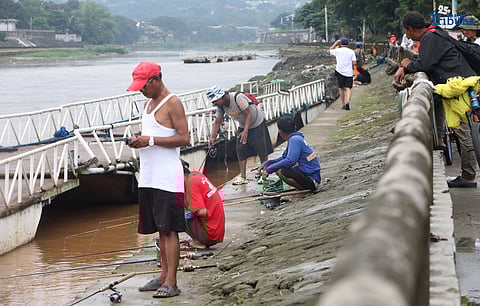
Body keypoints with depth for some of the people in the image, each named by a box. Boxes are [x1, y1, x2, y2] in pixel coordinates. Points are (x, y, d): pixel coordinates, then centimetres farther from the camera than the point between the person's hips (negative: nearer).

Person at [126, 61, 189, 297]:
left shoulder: (172, 104, -8)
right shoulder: (148, 104, 18)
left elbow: (183, 138, -14)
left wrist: (150, 141, -18)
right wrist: (139, 141, 3)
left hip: (167, 178, -8)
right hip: (148, 178, 8)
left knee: (169, 229, -8)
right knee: (160, 229, 11)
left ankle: (171, 282, -9)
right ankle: (164, 276, 16)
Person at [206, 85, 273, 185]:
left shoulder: (238, 97, -31)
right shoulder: (221, 106, -9)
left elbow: (249, 114, -28)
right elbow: (217, 122, -2)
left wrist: (245, 131, -34)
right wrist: (212, 137, -13)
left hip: (257, 123, -6)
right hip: (243, 125, 6)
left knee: (262, 151, -3)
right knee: (241, 150, -5)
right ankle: (242, 177, -2)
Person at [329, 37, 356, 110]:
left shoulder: (337, 51, 0)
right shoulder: (351, 51, 1)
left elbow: (330, 50, 20)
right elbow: (354, 63, -4)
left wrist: (336, 43, 24)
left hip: (340, 71, 0)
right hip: (349, 73, 0)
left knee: (341, 89, 11)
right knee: (348, 88, -3)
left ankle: (343, 104, 14)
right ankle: (348, 102, -25)